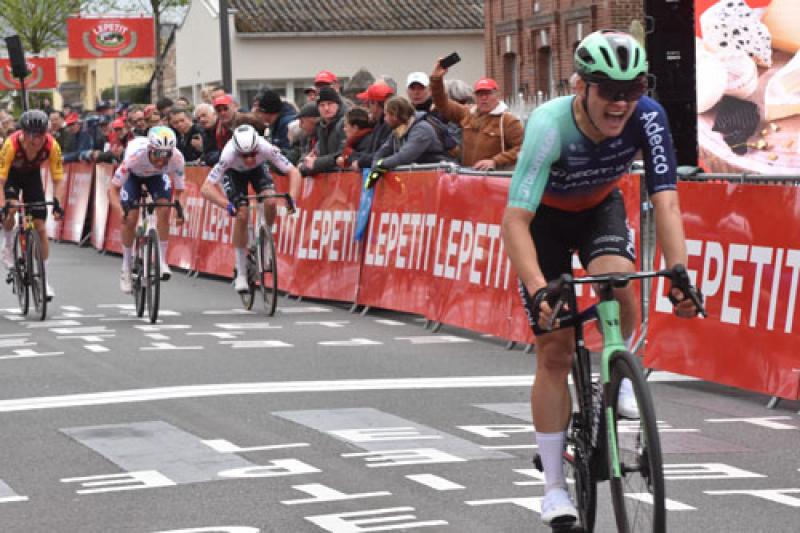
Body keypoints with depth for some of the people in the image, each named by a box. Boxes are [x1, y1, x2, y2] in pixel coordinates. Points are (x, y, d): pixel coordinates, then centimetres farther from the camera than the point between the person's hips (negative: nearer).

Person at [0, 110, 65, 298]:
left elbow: (59, 179, -24)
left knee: (41, 227, -5)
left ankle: (44, 278, 4)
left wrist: (57, 203, -38)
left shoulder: (51, 146, -32)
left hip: (32, 175, 2)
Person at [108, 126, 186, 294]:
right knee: (130, 219, -12)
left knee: (164, 210, -21)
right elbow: (113, 189, -36)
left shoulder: (177, 158, -37)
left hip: (156, 175, 2)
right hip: (133, 174, -2)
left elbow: (179, 190, -24)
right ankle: (126, 267, 8)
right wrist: (121, 211, -53)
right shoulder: (134, 155, -43)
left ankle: (162, 261, -8)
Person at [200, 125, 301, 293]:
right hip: (234, 172, -1)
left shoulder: (266, 149, -39)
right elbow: (206, 188, -44)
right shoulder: (229, 155, -41)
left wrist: (292, 197, -50)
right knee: (241, 215, -18)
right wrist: (227, 205, -57)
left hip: (258, 169, 1)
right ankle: (241, 274, -6)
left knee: (271, 202, -26)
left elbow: (293, 172, -33)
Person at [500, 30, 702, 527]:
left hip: (601, 208, 2)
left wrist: (680, 274, -43)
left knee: (617, 281, -33)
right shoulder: (551, 126, -36)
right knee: (554, 351, -5)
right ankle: (554, 484, 5)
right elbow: (515, 220, -39)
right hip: (546, 216, -2)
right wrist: (538, 290, -52)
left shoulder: (647, 117, -28)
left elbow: (666, 201, -29)